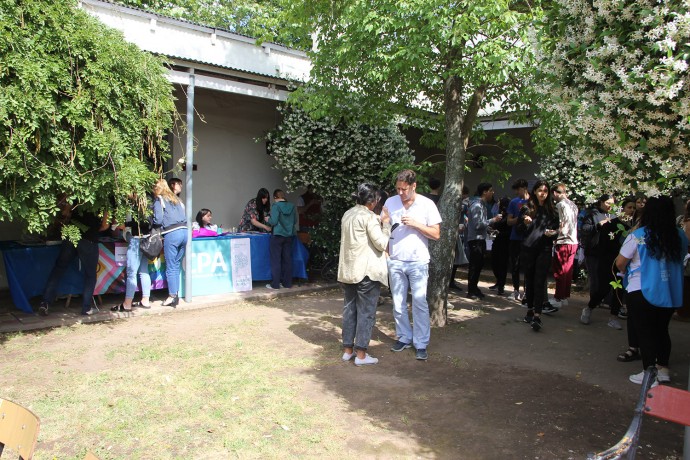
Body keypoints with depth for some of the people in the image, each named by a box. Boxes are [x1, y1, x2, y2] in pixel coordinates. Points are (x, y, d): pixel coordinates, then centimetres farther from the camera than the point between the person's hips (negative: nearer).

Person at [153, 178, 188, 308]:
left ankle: (172, 296, 0)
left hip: (172, 234, -6)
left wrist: (153, 225, 15)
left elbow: (158, 220, -5)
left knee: (171, 267, 0)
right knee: (176, 265, 13)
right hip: (185, 231, 6)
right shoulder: (176, 198, 22)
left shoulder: (158, 200, 2)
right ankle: (176, 295, 14)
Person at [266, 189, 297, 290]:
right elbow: (295, 221, 10)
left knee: (276, 260, 1)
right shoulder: (292, 206, 4)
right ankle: (287, 282, 16)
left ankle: (275, 284, 4)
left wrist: (268, 219, 6)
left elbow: (273, 222, -14)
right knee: (287, 259, 11)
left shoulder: (276, 206, -10)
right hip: (289, 236, 5)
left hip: (278, 235, -5)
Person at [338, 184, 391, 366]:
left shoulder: (347, 214, 12)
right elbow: (382, 243, -13)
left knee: (349, 309, 13)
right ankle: (361, 355, 4)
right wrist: (386, 223, -2)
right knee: (366, 312, 0)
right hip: (367, 271, -8)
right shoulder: (369, 216, -13)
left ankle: (347, 350, 20)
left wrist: (378, 222, 15)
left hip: (347, 270, 8)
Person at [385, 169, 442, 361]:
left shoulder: (427, 204, -3)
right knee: (398, 303, 9)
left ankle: (421, 344, 7)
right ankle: (404, 337, 23)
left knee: (420, 303, -2)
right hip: (395, 261, 3)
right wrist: (385, 252, -1)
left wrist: (415, 224, -15)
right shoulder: (390, 203, 4)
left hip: (418, 261, -2)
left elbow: (436, 234, -3)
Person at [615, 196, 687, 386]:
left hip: (642, 292, -5)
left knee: (645, 332, 4)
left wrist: (628, 273, 14)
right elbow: (682, 256, 16)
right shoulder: (680, 236, 0)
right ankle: (663, 368, 27)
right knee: (662, 330, 20)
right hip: (671, 293, 5)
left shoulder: (637, 236, -14)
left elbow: (620, 263, -8)